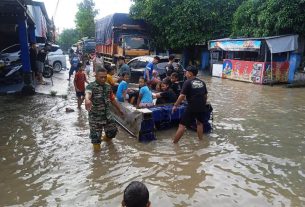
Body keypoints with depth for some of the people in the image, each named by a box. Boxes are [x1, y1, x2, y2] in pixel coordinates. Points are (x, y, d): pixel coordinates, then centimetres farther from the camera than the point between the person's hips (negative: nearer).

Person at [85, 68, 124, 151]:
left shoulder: (108, 87, 5)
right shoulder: (91, 86, -15)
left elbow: (113, 99, 17)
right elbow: (87, 93, -39)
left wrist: (119, 109, 23)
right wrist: (87, 100, -62)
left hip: (107, 115, 6)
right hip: (95, 116, -6)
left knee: (113, 130, 17)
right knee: (96, 135, 3)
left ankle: (107, 138, 51)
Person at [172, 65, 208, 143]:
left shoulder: (188, 82, -7)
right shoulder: (202, 82, 11)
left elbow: (182, 96, -12)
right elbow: (205, 95, 16)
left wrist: (175, 106, -6)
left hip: (192, 107, -6)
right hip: (201, 107, 6)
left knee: (182, 125, -1)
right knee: (199, 123, 27)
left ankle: (174, 143, 1)